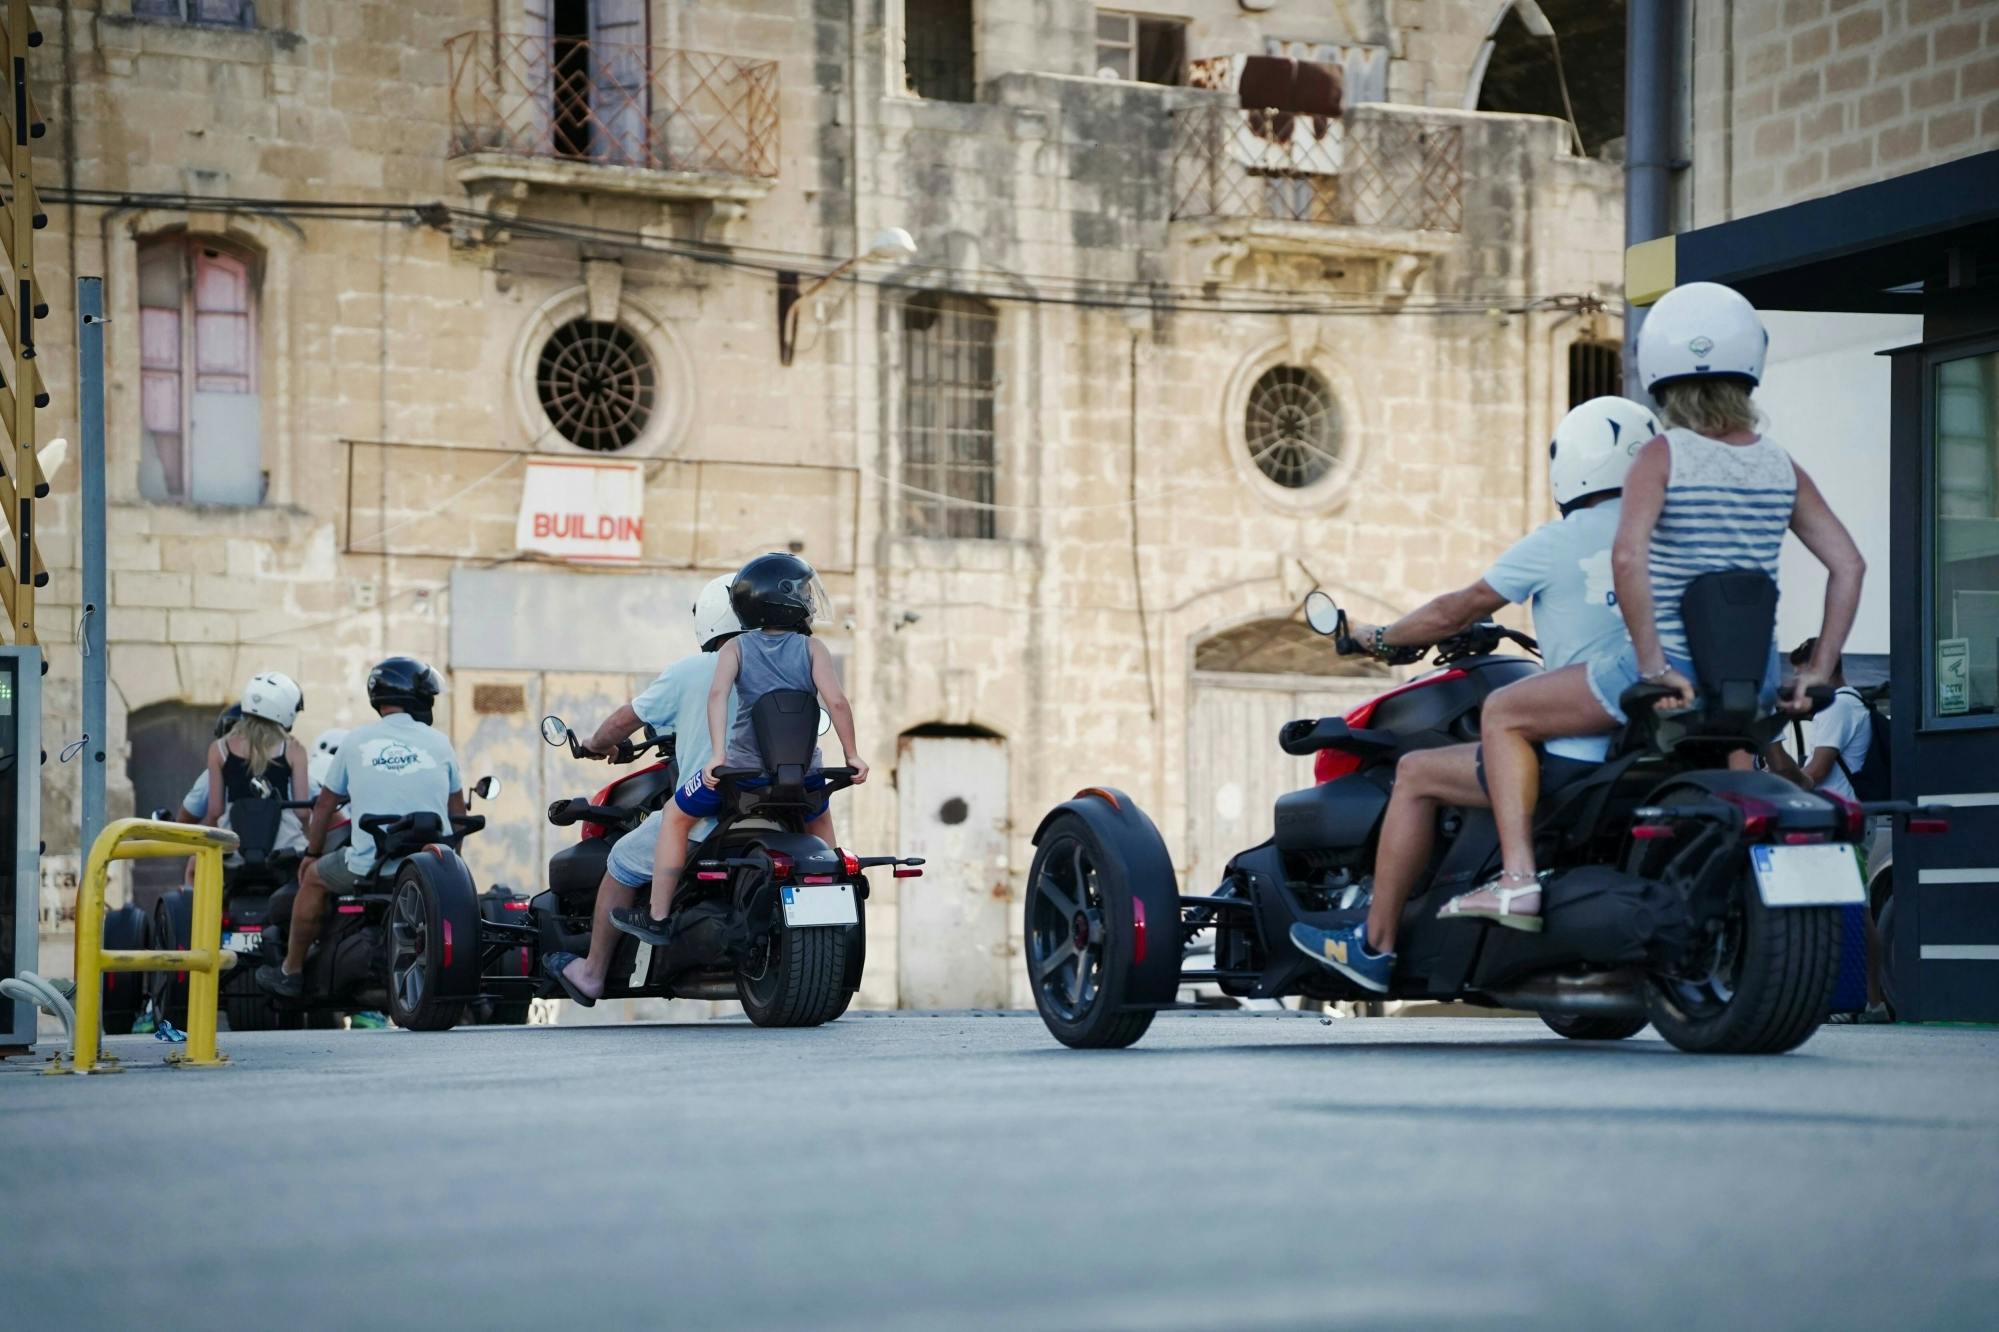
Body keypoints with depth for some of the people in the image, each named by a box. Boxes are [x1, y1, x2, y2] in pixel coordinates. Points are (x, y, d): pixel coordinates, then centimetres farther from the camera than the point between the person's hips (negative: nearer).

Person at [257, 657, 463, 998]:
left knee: (313, 877, 25)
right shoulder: (439, 743, 5)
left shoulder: (357, 740, 6)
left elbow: (325, 805, 15)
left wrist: (312, 852, 31)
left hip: (369, 866, -1)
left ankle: (291, 972, 30)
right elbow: (458, 812, 13)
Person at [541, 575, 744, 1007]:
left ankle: (592, 974, 24)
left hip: (703, 816, -4)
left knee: (623, 863, 17)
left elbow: (624, 720, 6)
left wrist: (596, 744, 29)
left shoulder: (687, 672, -3)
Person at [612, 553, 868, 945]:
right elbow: (836, 701, -9)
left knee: (677, 817, 22)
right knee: (818, 821, 35)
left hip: (743, 766, -1)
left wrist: (718, 754, -19)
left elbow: (719, 692, -13)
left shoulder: (737, 647, 4)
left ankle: (657, 918, 22)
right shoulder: (811, 648, 2)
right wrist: (852, 756, -1)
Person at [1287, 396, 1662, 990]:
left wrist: (1380, 638, 22)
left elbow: (1455, 612, 4)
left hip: (1579, 754, -7)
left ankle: (1374, 945, 13)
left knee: (1415, 773, 9)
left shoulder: (1556, 544, -6)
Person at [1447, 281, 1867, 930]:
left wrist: (1652, 664, -21)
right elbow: (1848, 564, 3)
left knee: (1503, 713, 10)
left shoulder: (1662, 456, -9)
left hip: (1669, 669, -5)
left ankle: (1518, 879, -1)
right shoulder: (1780, 468, 5)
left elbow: (1627, 555, -25)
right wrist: (1818, 670, 6)